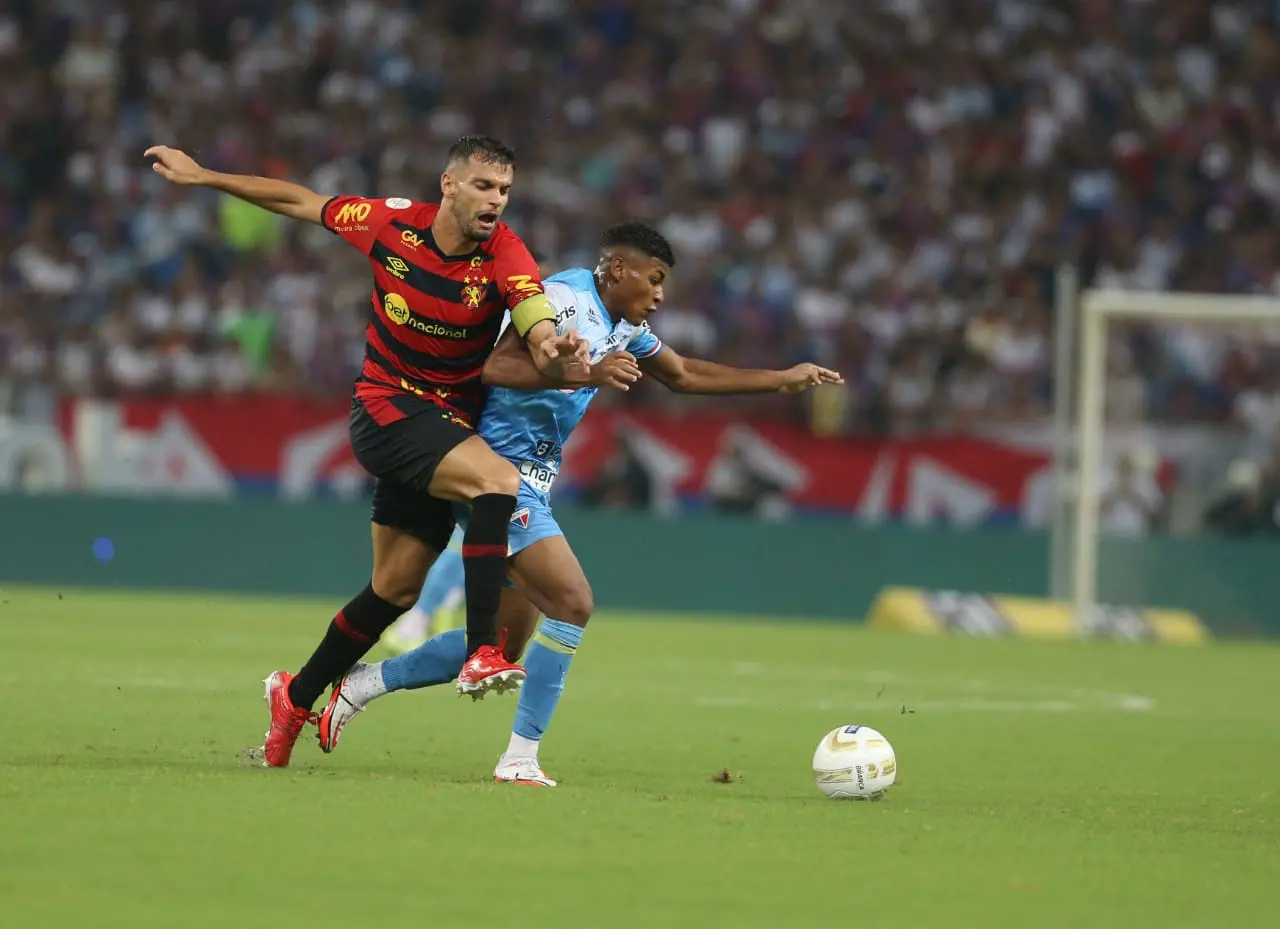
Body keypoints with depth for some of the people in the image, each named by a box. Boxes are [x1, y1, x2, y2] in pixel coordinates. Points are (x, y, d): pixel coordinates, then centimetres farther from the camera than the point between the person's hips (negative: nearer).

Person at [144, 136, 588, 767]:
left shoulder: (505, 255, -13)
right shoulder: (391, 223, -10)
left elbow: (540, 335, -30)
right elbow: (301, 202, 5)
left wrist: (555, 352, -54)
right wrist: (202, 177, 9)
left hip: (448, 423, 3)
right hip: (386, 407, -3)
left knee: (395, 590, 9)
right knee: (499, 481, -29)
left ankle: (298, 695, 29)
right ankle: (481, 655, -35)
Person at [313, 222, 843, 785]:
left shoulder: (625, 329, 15)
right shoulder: (564, 299, -14)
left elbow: (684, 375, 28)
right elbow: (497, 366, -23)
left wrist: (782, 379, 25)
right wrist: (587, 375, -30)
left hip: (532, 486, 10)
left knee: (504, 645, 9)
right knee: (573, 604, -18)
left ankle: (362, 684, 18)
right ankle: (521, 758, -13)